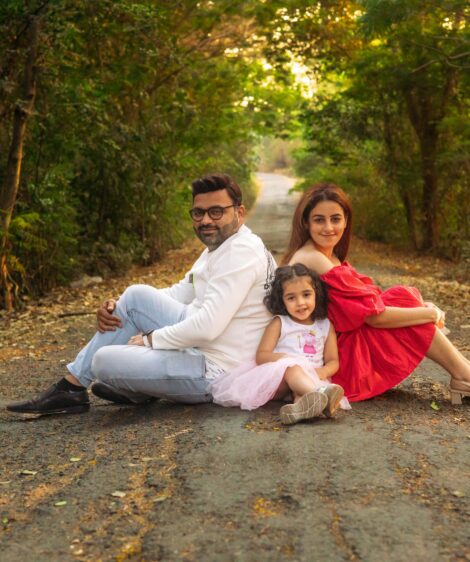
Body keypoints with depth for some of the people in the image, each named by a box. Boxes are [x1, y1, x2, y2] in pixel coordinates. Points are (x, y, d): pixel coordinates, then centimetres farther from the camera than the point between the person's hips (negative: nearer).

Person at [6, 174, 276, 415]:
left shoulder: (241, 251, -23)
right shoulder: (219, 246, 9)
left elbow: (207, 328, -30)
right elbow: (182, 292, 17)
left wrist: (150, 339, -14)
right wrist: (118, 307, 2)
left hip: (213, 371, -10)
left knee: (104, 361, -12)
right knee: (136, 296, 5)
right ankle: (71, 386, 11)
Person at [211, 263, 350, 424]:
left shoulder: (326, 326, 17)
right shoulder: (279, 323, 9)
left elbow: (333, 361, 14)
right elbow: (261, 356, 1)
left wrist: (324, 371, -11)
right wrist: (284, 357, -19)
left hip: (312, 378, 2)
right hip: (277, 378, -2)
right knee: (291, 368, -36)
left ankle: (301, 406, -69)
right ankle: (322, 394, -63)